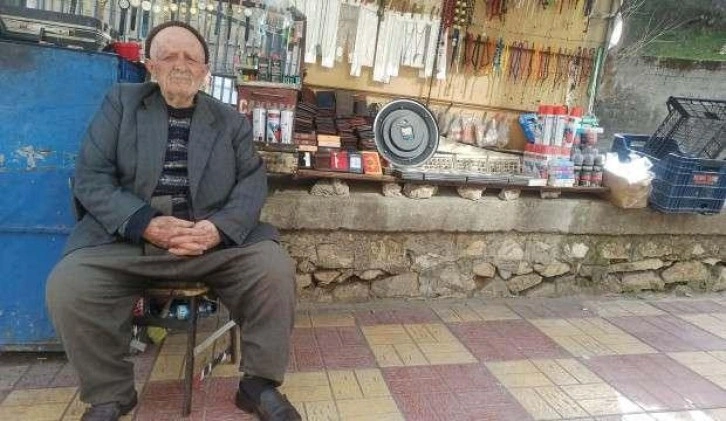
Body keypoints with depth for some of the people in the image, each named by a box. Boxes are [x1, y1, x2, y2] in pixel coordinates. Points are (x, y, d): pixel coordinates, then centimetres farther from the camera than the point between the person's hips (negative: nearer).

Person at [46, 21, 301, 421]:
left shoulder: (231, 120, 12)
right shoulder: (120, 102, 9)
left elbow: (252, 182, 3)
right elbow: (90, 177, 1)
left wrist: (220, 227, -17)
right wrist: (146, 223, -16)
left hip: (216, 238, 0)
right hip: (127, 237, 1)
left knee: (276, 268, -24)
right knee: (66, 286, -24)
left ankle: (259, 384, -3)